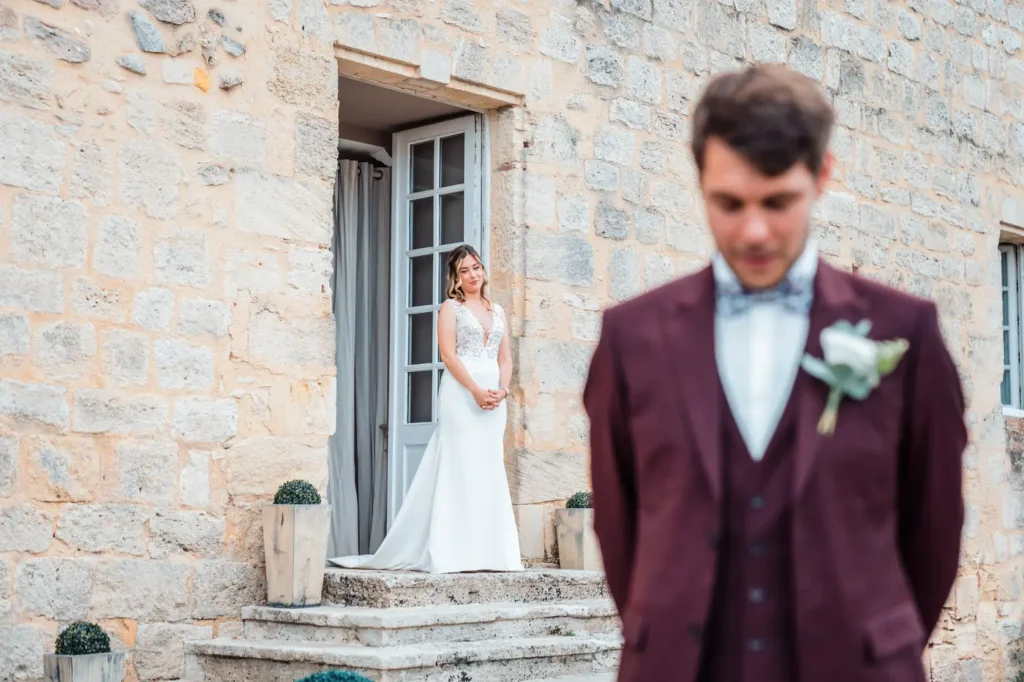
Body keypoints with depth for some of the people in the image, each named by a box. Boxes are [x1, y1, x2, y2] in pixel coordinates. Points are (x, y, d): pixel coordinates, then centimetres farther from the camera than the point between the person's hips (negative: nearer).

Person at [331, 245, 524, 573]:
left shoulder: (497, 311, 20)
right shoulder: (451, 307, 4)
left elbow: (505, 358, 14)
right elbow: (448, 353, -7)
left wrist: (502, 389, -5)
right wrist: (476, 390, -16)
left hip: (494, 395, 5)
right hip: (460, 392, -5)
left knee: (490, 470, 3)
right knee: (459, 467, -9)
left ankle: (488, 550, 5)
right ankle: (455, 552, -9)